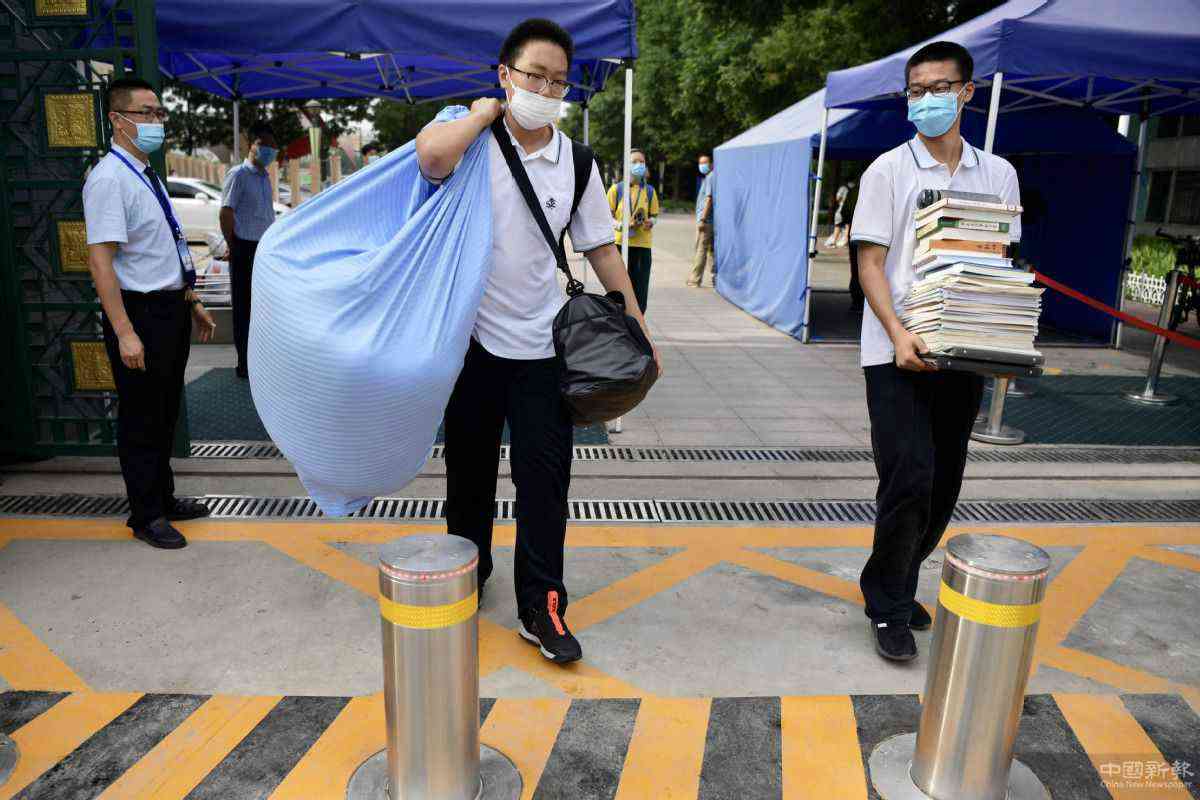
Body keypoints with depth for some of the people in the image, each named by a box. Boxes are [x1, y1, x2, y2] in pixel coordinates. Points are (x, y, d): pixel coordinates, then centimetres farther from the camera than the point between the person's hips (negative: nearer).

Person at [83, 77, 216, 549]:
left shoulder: (148, 176, 12)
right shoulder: (109, 179, -16)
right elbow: (100, 260, -22)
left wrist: (192, 303, 20)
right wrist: (125, 332, -27)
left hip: (171, 310, 9)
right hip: (140, 314, -9)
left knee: (165, 414, 19)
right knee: (141, 420, 4)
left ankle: (164, 499, 35)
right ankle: (146, 517, 19)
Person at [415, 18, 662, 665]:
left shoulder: (575, 162, 4)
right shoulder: (473, 139, -5)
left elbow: (600, 248, 8)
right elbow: (431, 155, -30)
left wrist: (639, 332, 6)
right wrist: (486, 112, -12)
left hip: (540, 344, 2)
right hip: (473, 336, -1)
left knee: (544, 477, 0)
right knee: (469, 467, 15)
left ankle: (541, 608, 12)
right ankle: (468, 575, 38)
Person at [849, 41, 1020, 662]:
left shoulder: (998, 175, 11)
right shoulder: (888, 171, -1)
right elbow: (870, 265, -5)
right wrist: (898, 335, -19)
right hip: (898, 354, -4)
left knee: (943, 489, 9)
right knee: (909, 483, -9)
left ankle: (893, 586, 29)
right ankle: (890, 607, 11)